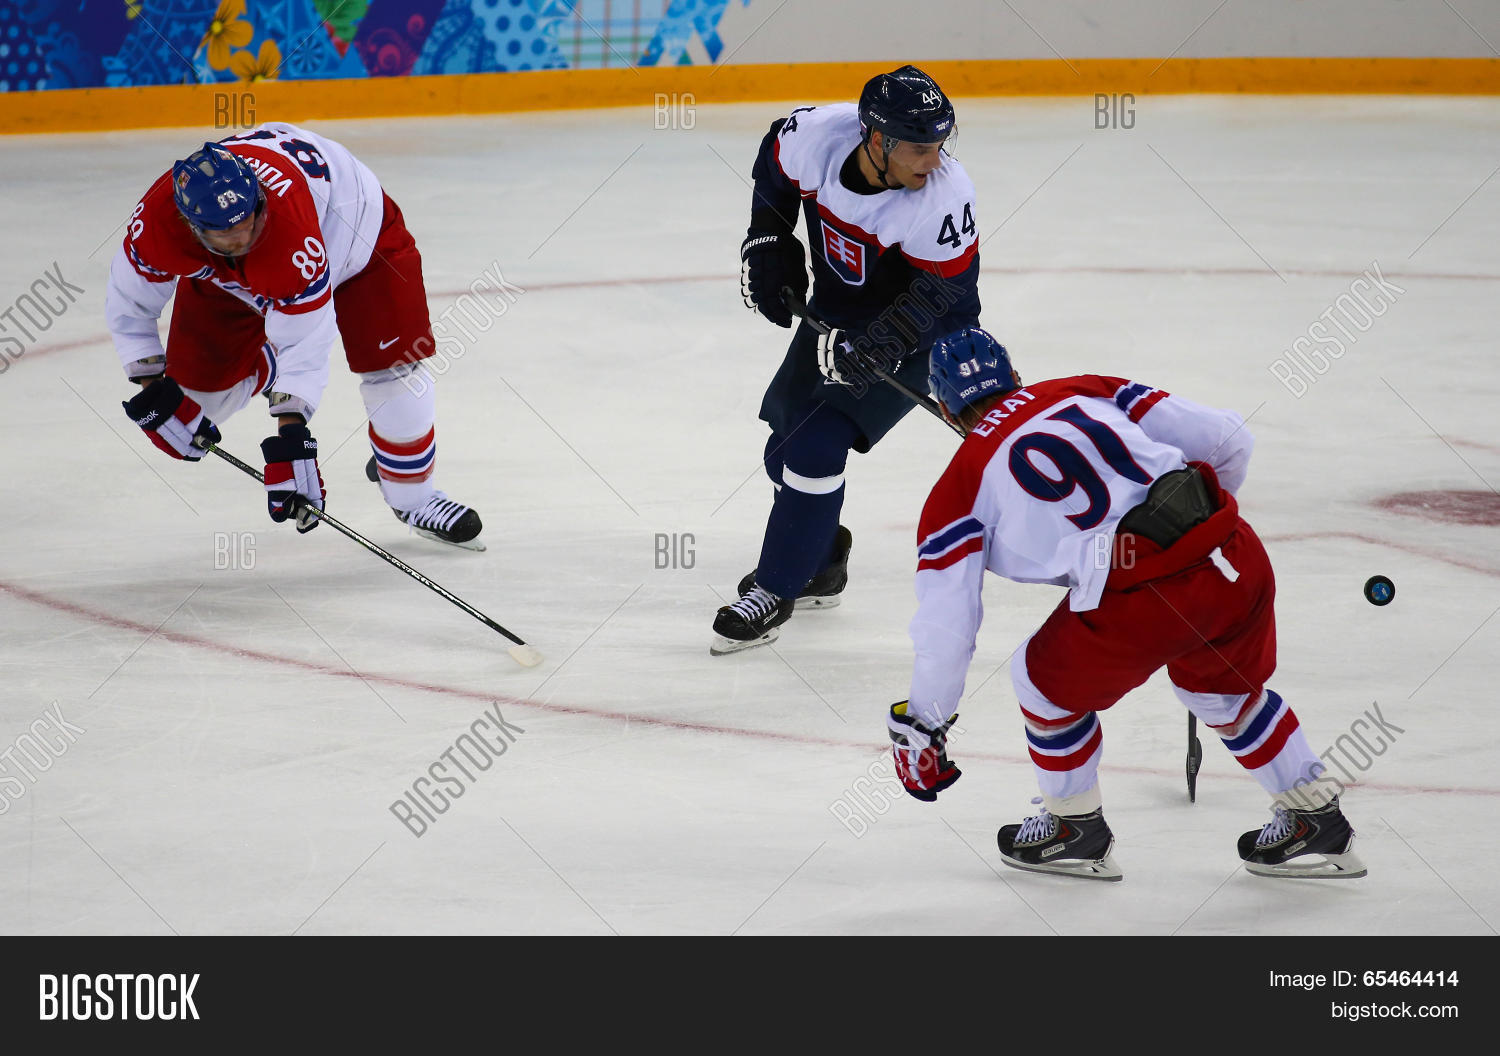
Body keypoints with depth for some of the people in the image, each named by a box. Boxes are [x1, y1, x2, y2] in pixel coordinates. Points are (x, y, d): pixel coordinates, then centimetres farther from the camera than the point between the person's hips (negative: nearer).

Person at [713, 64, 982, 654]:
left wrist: (877, 345, -36)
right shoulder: (816, 134, -22)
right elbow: (775, 164, 2)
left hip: (917, 333, -6)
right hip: (834, 312, 6)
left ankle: (775, 591, -1)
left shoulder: (943, 196, -33)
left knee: (816, 449, -17)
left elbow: (945, 287, -24)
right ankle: (820, 564, 41)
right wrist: (766, 243, -1)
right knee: (786, 453, 14)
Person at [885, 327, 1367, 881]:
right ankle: (1316, 822, 40)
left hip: (1143, 597, -5)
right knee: (1222, 688, 33)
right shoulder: (1084, 393, 21)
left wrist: (920, 725, 20)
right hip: (1239, 559, 5)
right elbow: (1226, 439, 19)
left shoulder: (960, 487, 10)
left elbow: (946, 621, 7)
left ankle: (1075, 829, 37)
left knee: (1046, 680, 23)